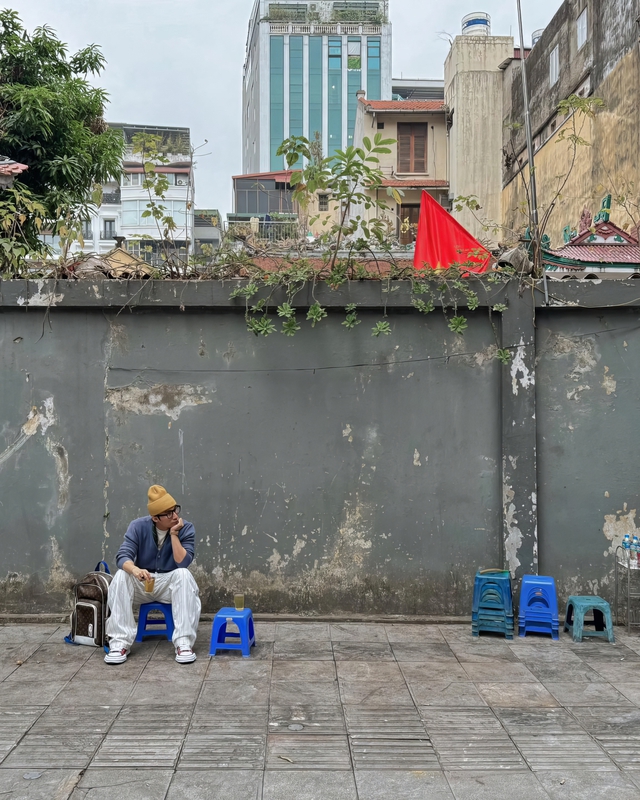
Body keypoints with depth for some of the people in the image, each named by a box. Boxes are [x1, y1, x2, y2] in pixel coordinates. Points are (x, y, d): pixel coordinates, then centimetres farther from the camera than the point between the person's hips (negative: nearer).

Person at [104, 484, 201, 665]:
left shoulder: (186, 529, -12)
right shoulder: (138, 527, -11)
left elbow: (183, 563, -23)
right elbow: (123, 556, -23)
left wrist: (174, 534, -28)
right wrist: (134, 570, -44)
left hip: (171, 584, -1)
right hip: (142, 584, 1)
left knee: (184, 574, -33)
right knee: (121, 576, -29)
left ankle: (184, 642, -35)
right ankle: (120, 642, -28)